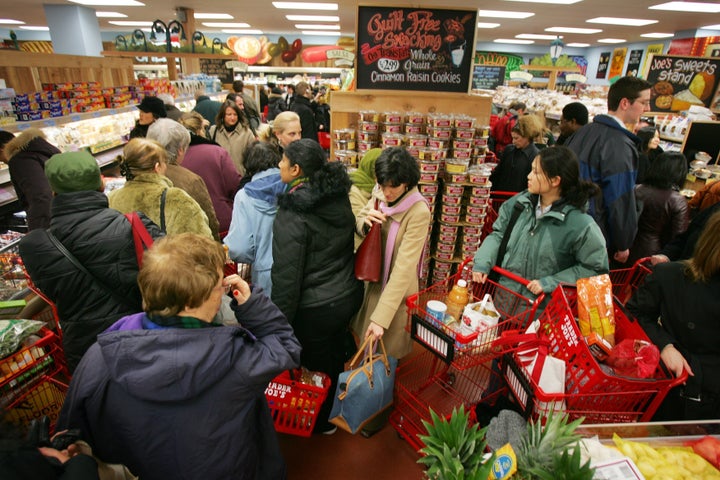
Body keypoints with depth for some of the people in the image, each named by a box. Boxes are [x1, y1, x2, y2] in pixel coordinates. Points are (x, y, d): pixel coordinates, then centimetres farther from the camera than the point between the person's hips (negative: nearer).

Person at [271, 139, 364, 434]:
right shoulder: (339, 197, -4)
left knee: (316, 365, 18)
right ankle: (332, 410, 54)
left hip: (316, 308, -7)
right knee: (335, 356, 28)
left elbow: (286, 276, -23)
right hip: (349, 294, 7)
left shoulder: (292, 215, -26)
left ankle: (320, 422, 44)